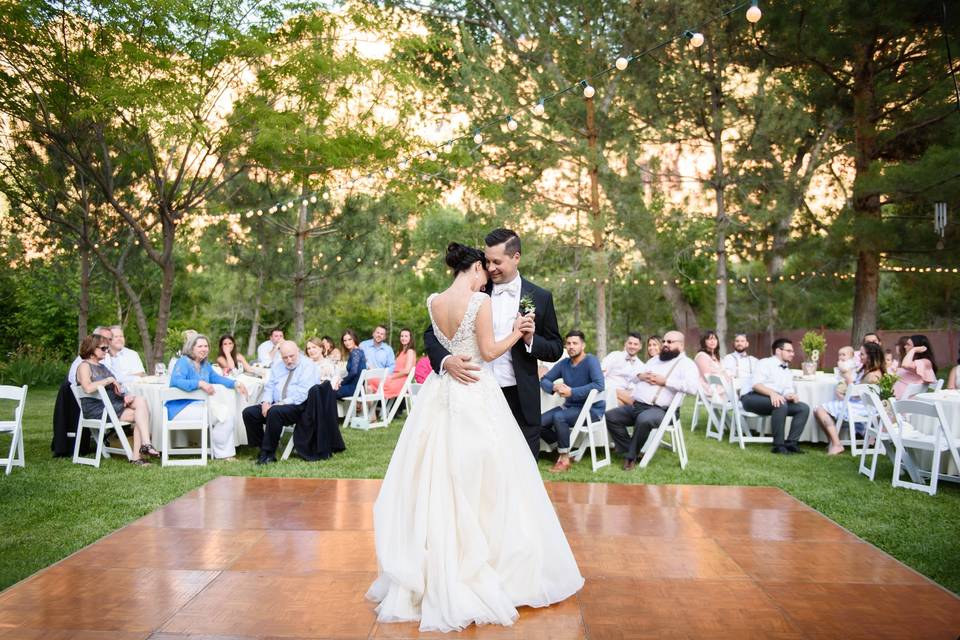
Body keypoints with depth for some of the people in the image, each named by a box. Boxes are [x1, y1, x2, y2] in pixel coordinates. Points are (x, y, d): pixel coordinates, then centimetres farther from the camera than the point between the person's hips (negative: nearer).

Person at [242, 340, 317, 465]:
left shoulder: (307, 365, -7)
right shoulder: (277, 365, 16)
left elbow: (303, 393, -17)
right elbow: (269, 386, 17)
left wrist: (282, 403, -22)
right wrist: (266, 402, -5)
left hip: (298, 407, -7)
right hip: (275, 404, 8)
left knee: (274, 412, -35)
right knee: (248, 412, -9)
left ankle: (268, 453, -24)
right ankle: (262, 448, -3)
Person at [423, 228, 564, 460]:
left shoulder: (540, 298, 3)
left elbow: (556, 349, 8)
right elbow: (432, 333, 1)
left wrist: (531, 340, -13)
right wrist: (446, 360, -19)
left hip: (520, 401, 0)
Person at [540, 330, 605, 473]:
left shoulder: (590, 360, -12)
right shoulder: (564, 363, 6)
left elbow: (599, 385, -26)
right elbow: (544, 380, 9)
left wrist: (572, 392, -26)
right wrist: (554, 387, -15)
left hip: (592, 409, -6)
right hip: (570, 407, 6)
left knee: (558, 417, -32)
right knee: (539, 423, -14)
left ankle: (564, 459, -17)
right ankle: (562, 450, 7)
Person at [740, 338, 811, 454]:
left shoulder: (788, 372, 24)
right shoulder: (766, 363, 1)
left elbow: (789, 391, 12)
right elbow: (755, 384, -14)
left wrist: (791, 396, -13)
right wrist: (772, 393, -30)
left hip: (776, 400, 7)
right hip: (753, 398, -7)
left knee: (804, 408, -11)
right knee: (781, 404, -34)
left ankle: (791, 443, -16)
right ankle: (778, 445, -28)